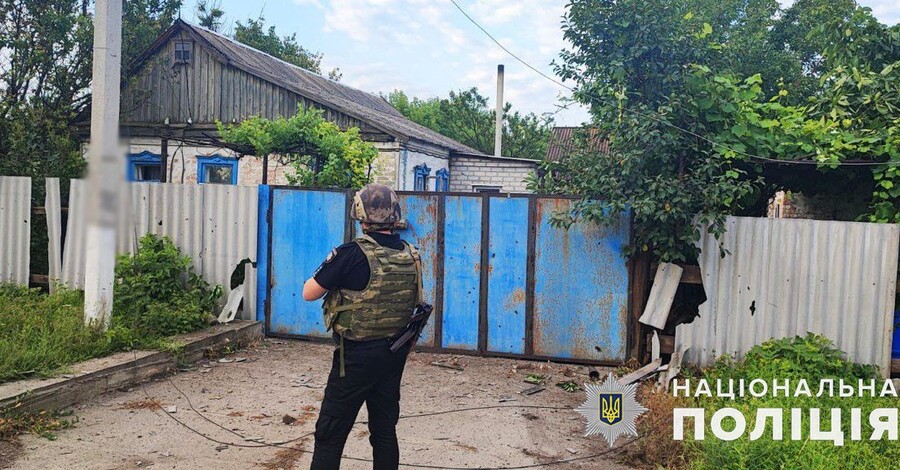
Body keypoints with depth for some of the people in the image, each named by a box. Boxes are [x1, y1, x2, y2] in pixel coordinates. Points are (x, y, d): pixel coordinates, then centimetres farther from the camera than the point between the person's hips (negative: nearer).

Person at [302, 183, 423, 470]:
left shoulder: (353, 254, -17)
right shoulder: (411, 256, 1)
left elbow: (309, 293, -10)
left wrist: (331, 273, 8)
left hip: (357, 356, -6)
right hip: (395, 355, 6)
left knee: (331, 433, 5)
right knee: (385, 428, 17)